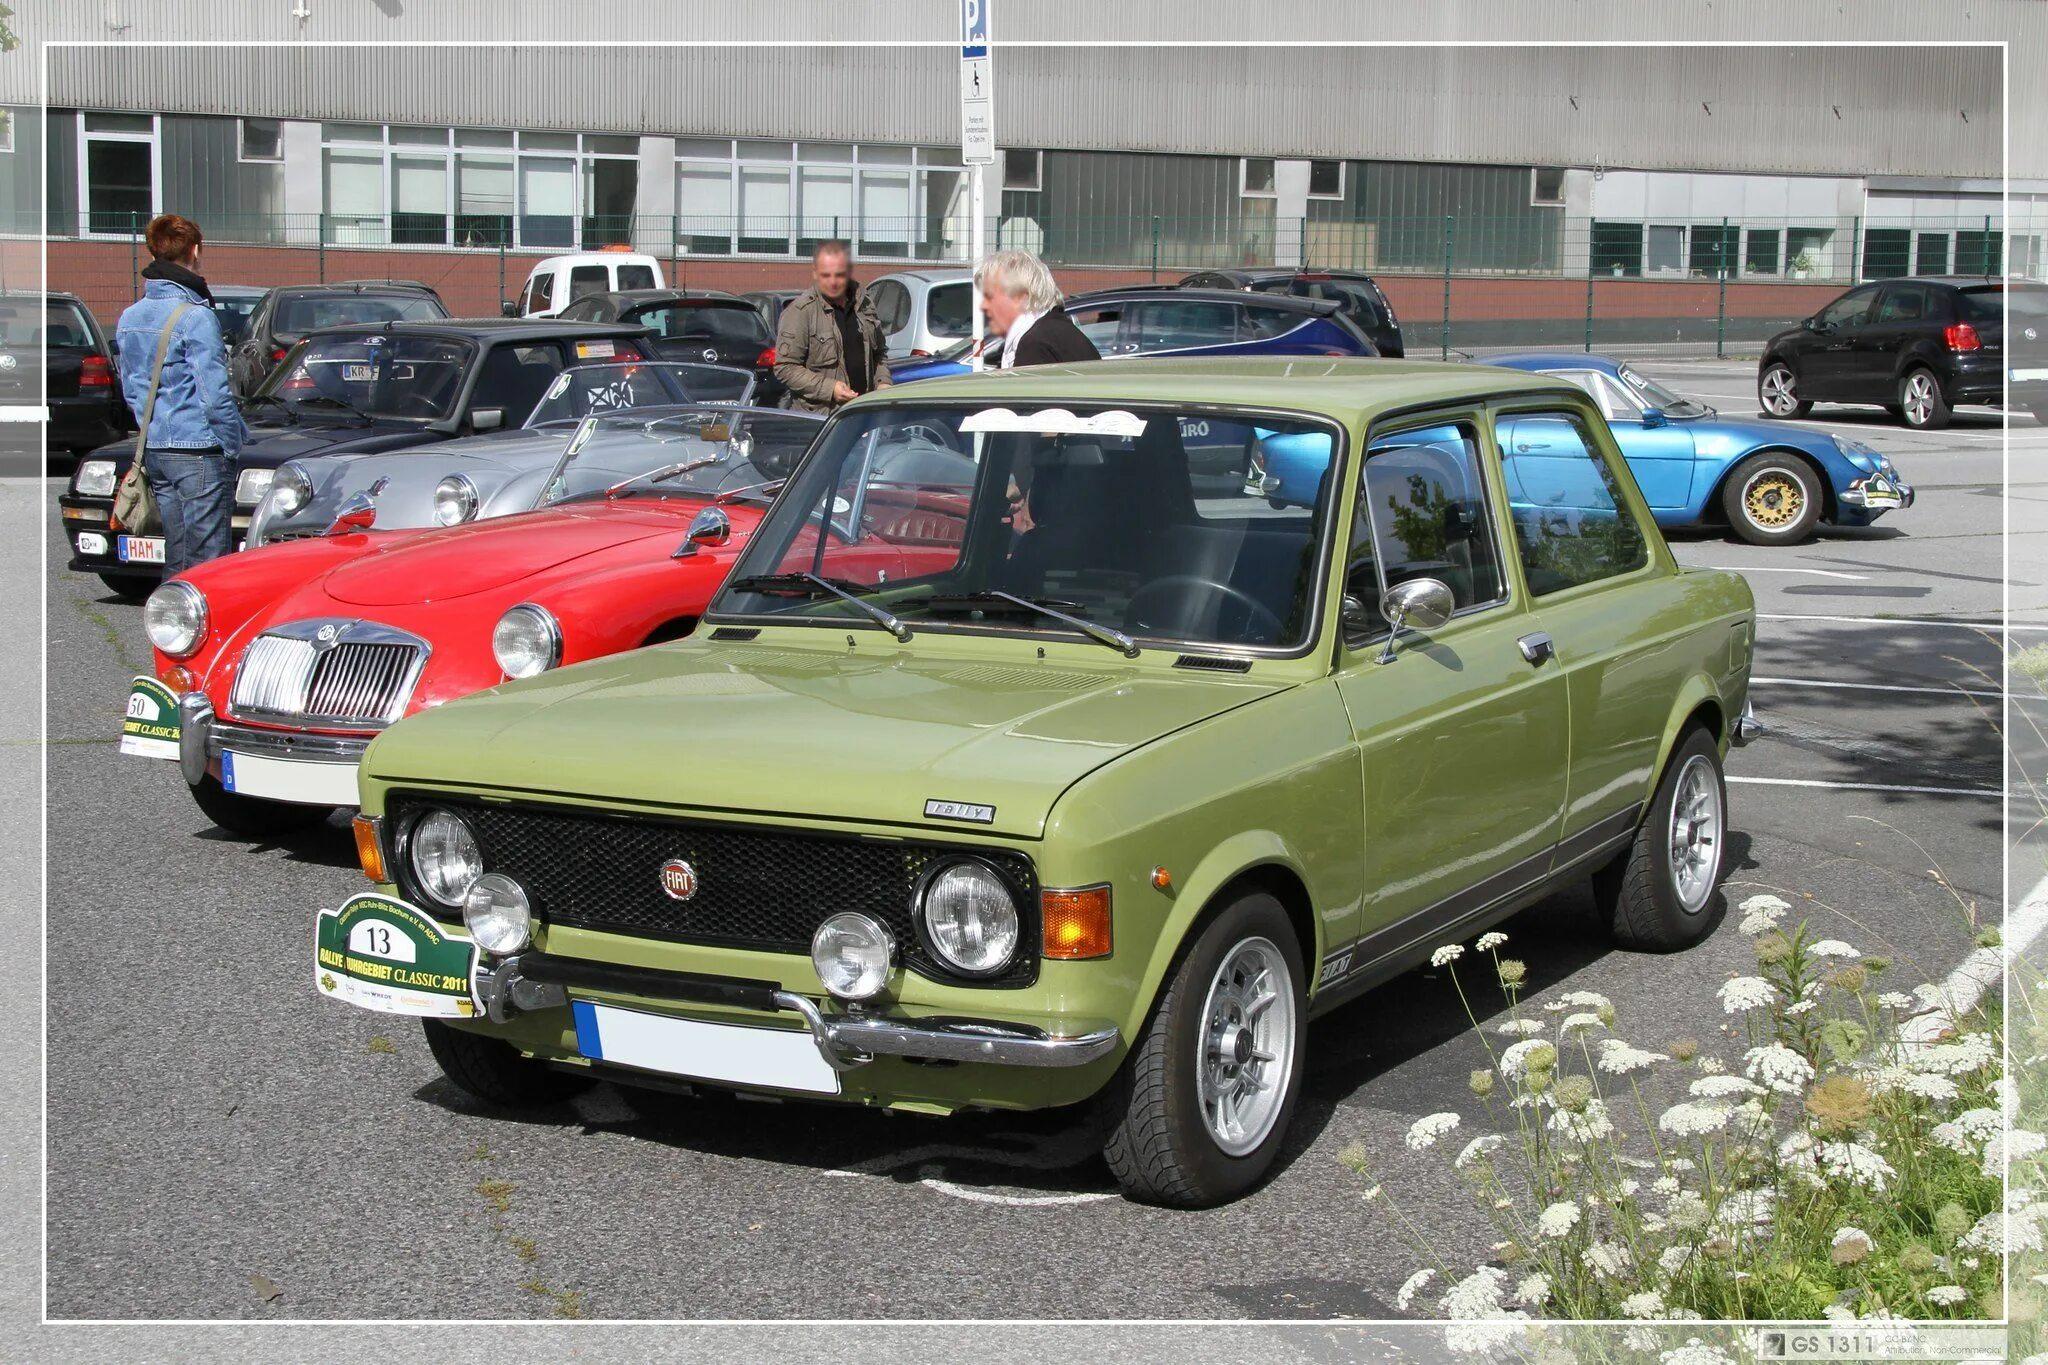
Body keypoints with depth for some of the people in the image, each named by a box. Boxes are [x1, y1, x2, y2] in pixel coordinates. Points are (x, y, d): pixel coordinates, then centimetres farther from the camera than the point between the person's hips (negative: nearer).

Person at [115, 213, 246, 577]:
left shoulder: (129, 317, 10)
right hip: (198, 451, -8)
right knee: (206, 560, -5)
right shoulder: (195, 316, -14)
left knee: (176, 560, 13)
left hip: (154, 449, 8)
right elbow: (215, 394, -16)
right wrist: (234, 444, -6)